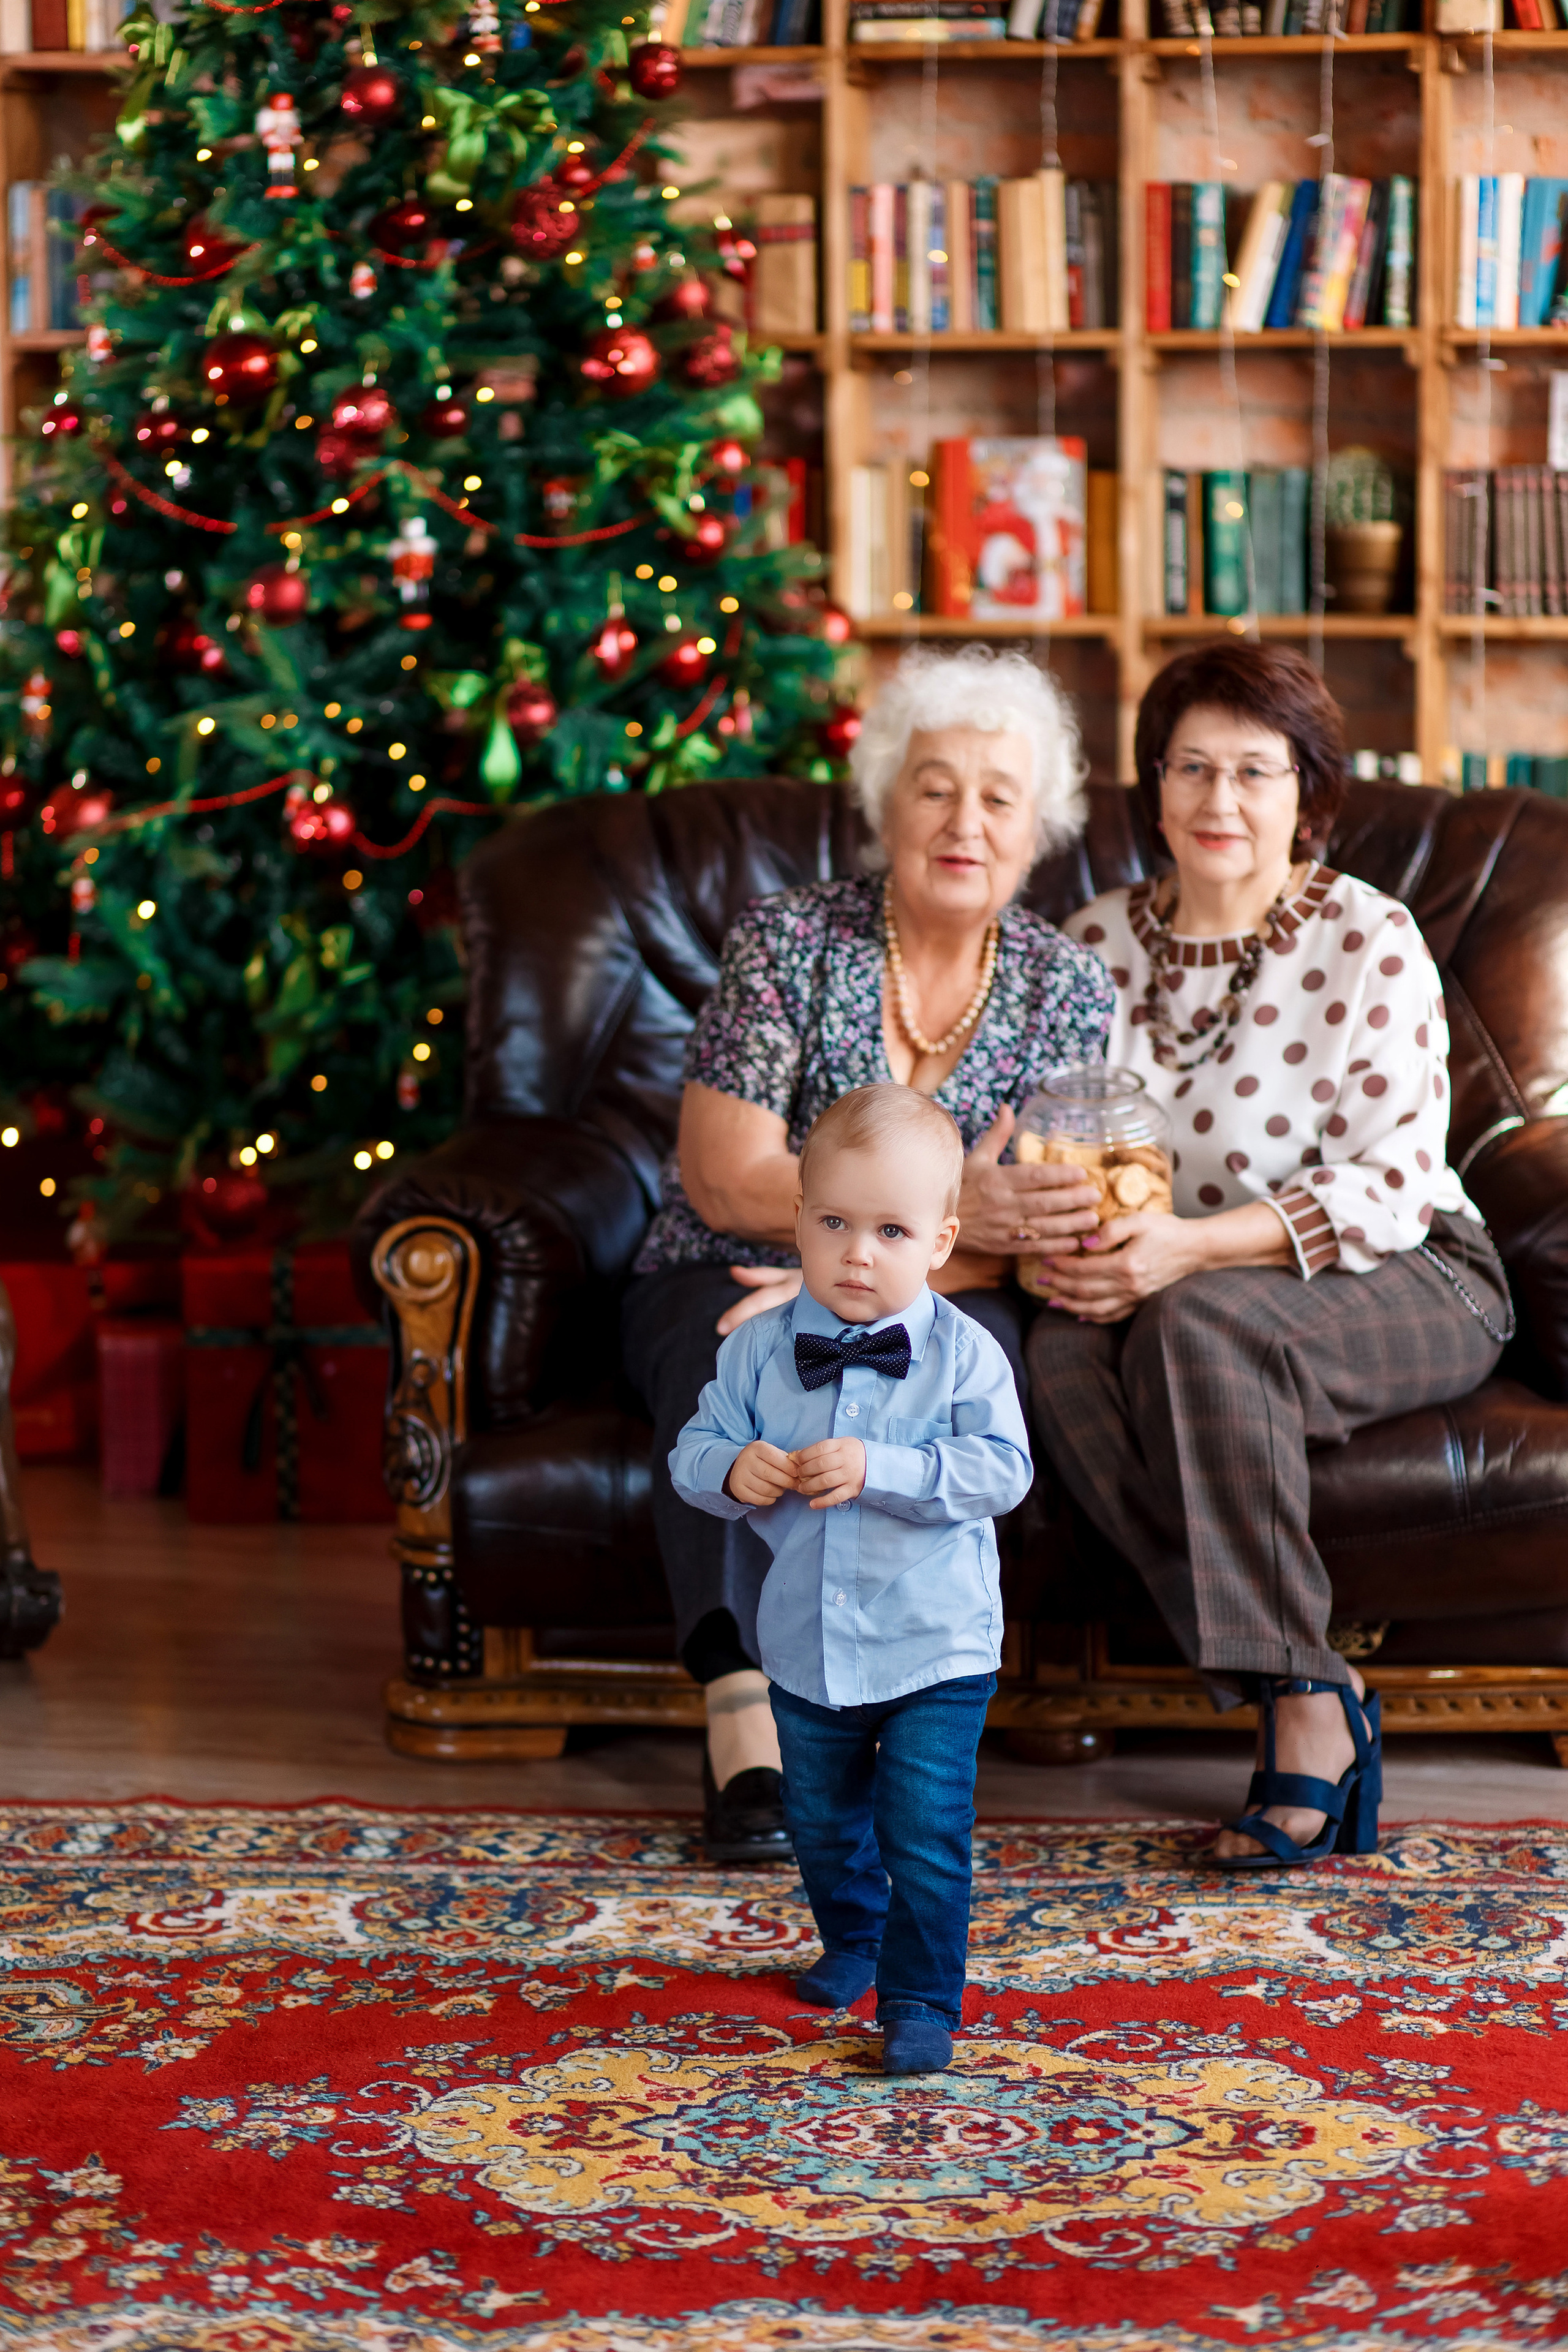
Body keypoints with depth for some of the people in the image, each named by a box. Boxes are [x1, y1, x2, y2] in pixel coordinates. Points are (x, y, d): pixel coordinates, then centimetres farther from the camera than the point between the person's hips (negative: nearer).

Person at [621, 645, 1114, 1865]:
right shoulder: (788, 939, -2)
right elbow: (728, 1178, -11)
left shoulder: (1067, 988, 3)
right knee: (735, 1360, -35)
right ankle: (745, 1714, -41)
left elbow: (1025, 1240, -6)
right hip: (728, 1282, -1)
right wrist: (946, 1209, -21)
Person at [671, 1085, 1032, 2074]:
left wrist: (879, 1469, -31)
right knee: (823, 1821, 22)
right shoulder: (759, 1349, -3)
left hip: (936, 1648, -4)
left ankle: (922, 2000, 7)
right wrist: (732, 1468, -23)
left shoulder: (964, 1353, -13)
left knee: (925, 1836, -7)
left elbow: (1001, 1469, -21)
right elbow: (695, 1449, 0)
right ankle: (853, 1941, 47)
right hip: (807, 1645, 4)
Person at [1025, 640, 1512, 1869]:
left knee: (1198, 1324, -36)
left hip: (1409, 1285, -4)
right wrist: (1060, 1244, -17)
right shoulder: (1098, 943, 6)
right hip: (1165, 1281, 5)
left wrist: (1192, 1247, -30)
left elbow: (1392, 1186, -17)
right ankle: (1308, 1698, -27)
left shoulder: (1370, 942, -9)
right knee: (1064, 1346, -29)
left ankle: (1301, 1698, -27)